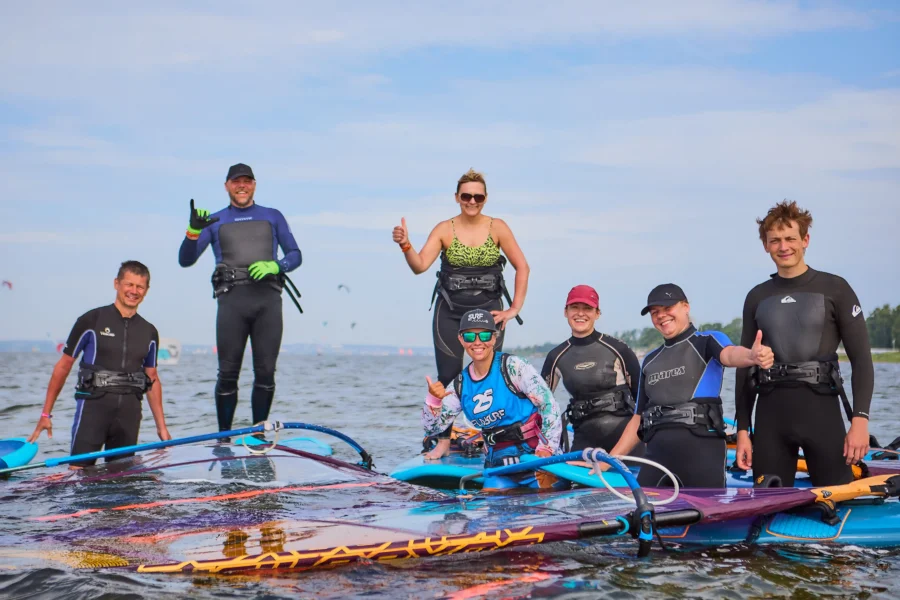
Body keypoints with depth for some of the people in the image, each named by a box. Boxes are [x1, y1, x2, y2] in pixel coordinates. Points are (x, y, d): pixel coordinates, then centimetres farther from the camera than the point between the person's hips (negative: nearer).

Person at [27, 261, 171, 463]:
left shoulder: (149, 332, 11)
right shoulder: (91, 321, -1)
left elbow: (153, 380, 17)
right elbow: (64, 366, 2)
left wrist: (161, 426, 13)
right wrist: (46, 414, 0)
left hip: (129, 413, 4)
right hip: (93, 408, -4)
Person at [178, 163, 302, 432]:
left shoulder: (273, 217, 20)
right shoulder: (215, 222, 18)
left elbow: (295, 255, 16)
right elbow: (186, 260, 10)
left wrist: (274, 266, -5)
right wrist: (193, 230, -8)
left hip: (268, 298, 1)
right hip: (232, 299, 0)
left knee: (266, 373, -3)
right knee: (228, 374, -4)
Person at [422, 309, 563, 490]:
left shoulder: (513, 367, -9)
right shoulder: (460, 385, 6)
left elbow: (549, 405, -10)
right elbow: (432, 429, 8)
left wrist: (546, 448, -17)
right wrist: (433, 401, -11)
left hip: (536, 456, -5)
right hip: (499, 465, 5)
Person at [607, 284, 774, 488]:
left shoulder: (708, 340, 5)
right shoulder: (650, 361, 21)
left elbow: (730, 354, -19)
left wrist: (752, 355, -43)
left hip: (701, 448, -5)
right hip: (657, 452, 5)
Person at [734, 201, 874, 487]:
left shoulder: (835, 289, 2)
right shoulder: (757, 297, 11)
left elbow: (861, 359, -1)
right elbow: (745, 367, 13)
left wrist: (860, 419, -11)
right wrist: (742, 430, 8)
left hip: (821, 411, -3)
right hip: (770, 413, 3)